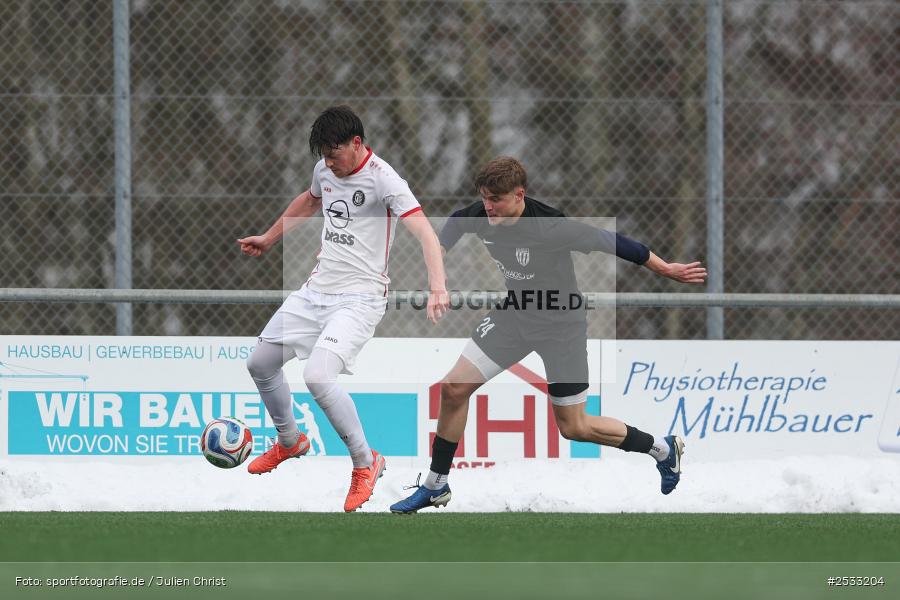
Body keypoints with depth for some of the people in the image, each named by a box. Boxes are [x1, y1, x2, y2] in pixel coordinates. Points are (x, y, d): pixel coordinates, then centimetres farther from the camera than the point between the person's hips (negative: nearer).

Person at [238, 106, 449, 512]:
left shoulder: (383, 179, -18)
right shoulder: (326, 170, 6)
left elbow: (423, 231, -28)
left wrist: (437, 287, -43)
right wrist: (269, 239, 40)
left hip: (359, 297, -8)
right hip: (317, 290, 8)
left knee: (318, 376, -26)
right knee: (260, 363, 14)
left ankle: (365, 463, -7)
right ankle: (290, 442, 39)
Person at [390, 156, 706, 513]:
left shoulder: (550, 227, -32)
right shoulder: (480, 216, -15)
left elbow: (609, 242, -22)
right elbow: (455, 224, 9)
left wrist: (666, 270, -14)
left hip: (560, 326, -6)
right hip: (513, 315, 6)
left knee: (573, 427, 1)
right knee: (453, 388, -5)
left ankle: (663, 449, 24)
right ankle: (436, 486, 11)